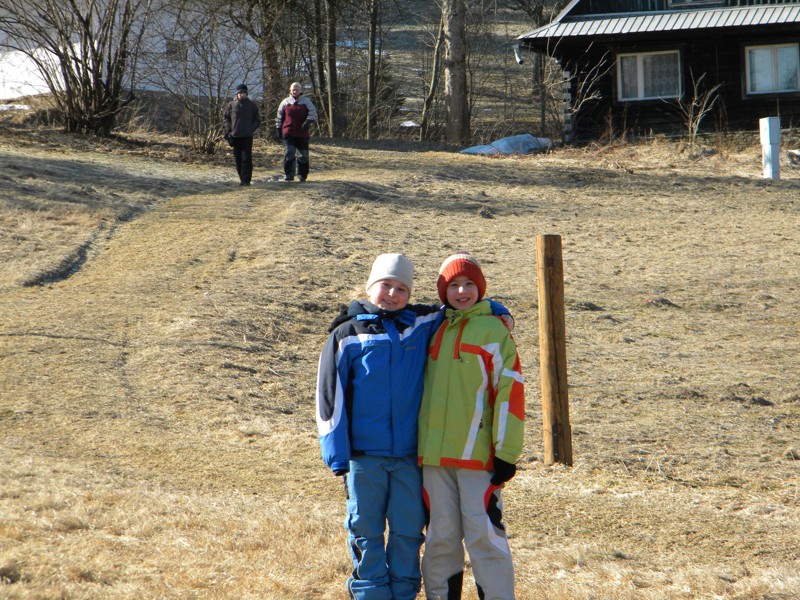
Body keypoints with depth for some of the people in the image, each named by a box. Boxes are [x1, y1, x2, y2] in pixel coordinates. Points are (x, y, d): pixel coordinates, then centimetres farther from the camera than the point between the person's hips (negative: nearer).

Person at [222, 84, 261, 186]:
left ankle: (246, 179, -9)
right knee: (238, 159, 5)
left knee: (246, 158, -8)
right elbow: (225, 118, 10)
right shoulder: (231, 105, 8)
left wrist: (252, 129, -6)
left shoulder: (252, 105, 6)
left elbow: (257, 120, 10)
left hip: (247, 136, -2)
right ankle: (242, 178, 15)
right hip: (235, 136, 2)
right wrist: (227, 131, -1)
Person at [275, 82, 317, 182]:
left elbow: (313, 113, 1)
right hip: (288, 132, 0)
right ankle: (288, 175, -9)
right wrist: (278, 129, 11)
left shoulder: (306, 102, 7)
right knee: (289, 153, -12)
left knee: (303, 155, 4)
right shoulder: (285, 102, 10)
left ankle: (302, 175, 15)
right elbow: (280, 117, 15)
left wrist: (308, 121, -17)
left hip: (302, 133, 0)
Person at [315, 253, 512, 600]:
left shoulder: (422, 324, 9)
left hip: (410, 455, 2)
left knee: (408, 532, 6)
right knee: (366, 532, 3)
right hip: (364, 457, -2)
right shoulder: (347, 334, 4)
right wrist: (338, 458, -3)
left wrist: (496, 310, 6)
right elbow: (330, 398, 2)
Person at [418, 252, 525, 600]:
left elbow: (510, 391, -5)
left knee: (484, 535, -6)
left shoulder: (494, 330, -1)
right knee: (439, 538, 7)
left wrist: (506, 453, -10)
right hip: (433, 455, 4)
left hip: (478, 455, -4)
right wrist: (418, 445, 18)